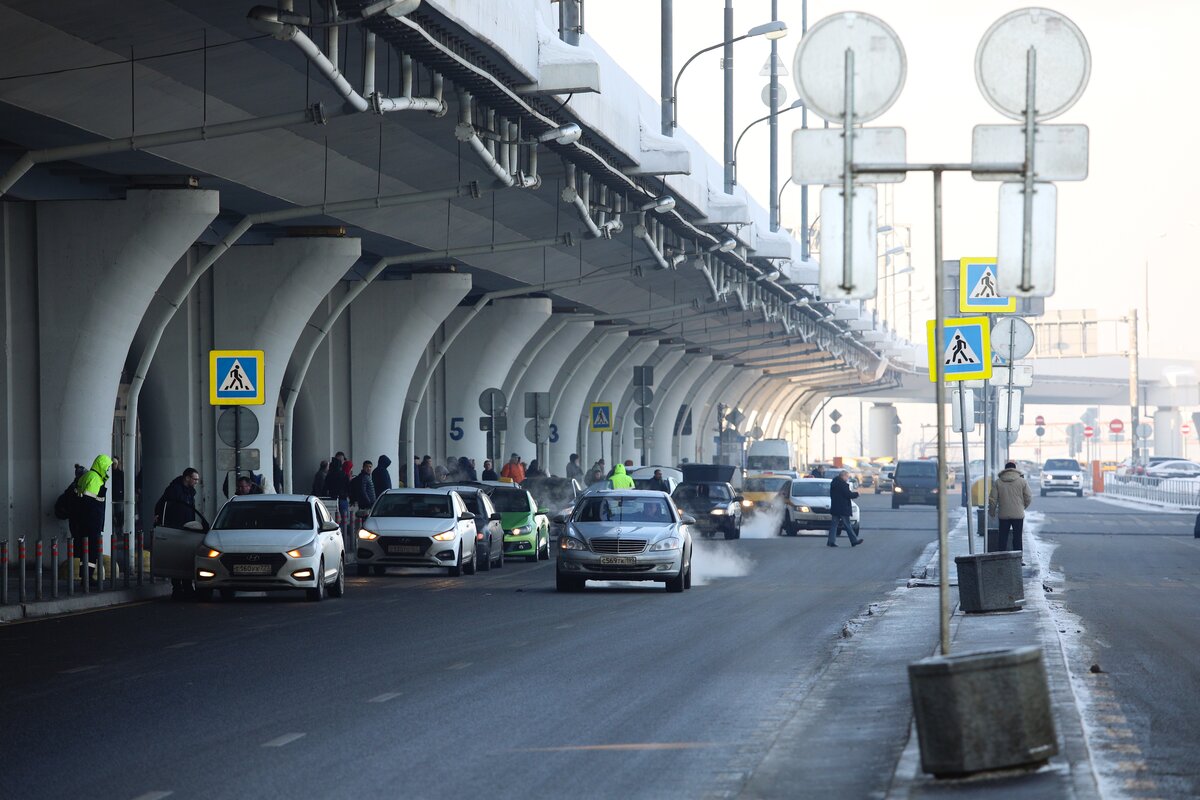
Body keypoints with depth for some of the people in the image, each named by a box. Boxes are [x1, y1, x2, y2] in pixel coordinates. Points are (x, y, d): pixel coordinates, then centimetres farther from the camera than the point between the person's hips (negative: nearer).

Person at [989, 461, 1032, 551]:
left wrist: (992, 512, 12)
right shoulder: (1022, 481, -3)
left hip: (1003, 515, 0)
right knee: (1017, 538, 6)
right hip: (1018, 515, 0)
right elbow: (1028, 498, 0)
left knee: (1003, 538, 8)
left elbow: (993, 500, -2)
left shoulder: (998, 482, -2)